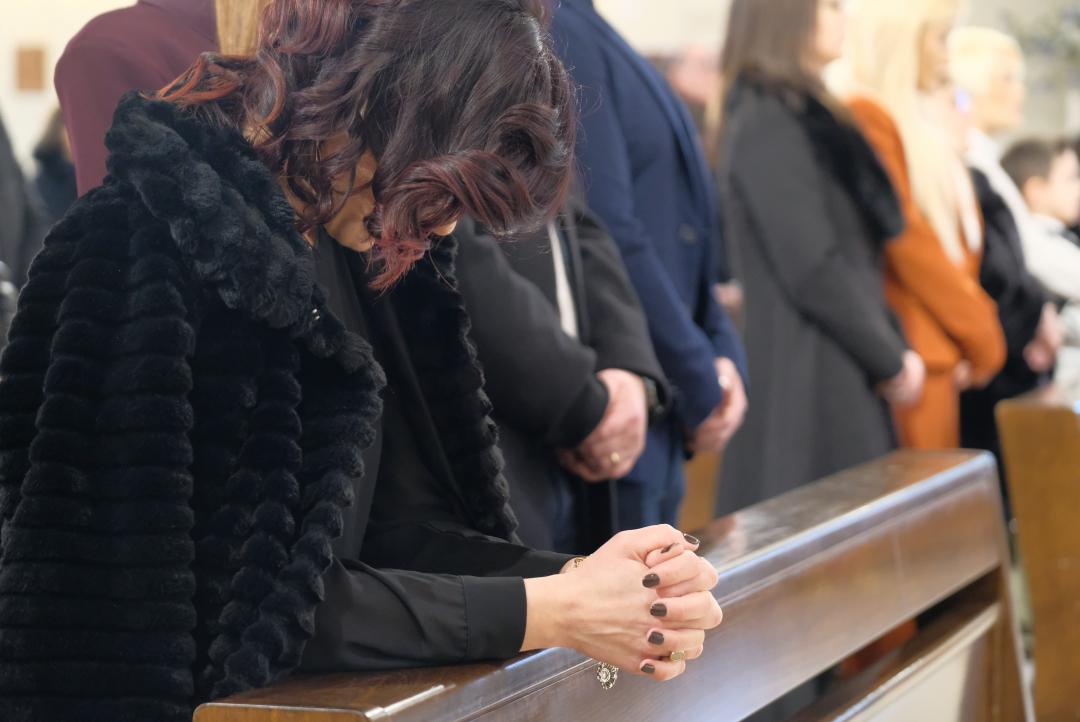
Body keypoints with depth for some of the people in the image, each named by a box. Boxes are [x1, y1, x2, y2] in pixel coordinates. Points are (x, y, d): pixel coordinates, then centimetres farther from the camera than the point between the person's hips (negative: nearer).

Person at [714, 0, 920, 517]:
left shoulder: (804, 116, 17)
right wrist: (892, 360, -9)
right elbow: (814, 270, -18)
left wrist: (894, 346, 4)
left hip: (843, 371, 9)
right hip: (806, 378, -9)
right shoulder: (770, 124, -13)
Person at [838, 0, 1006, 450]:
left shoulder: (917, 121, 18)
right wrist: (983, 337, -7)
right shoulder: (865, 118, -11)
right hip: (913, 357, -9)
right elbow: (907, 241, -15)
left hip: (939, 352, 9)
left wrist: (979, 332, 6)